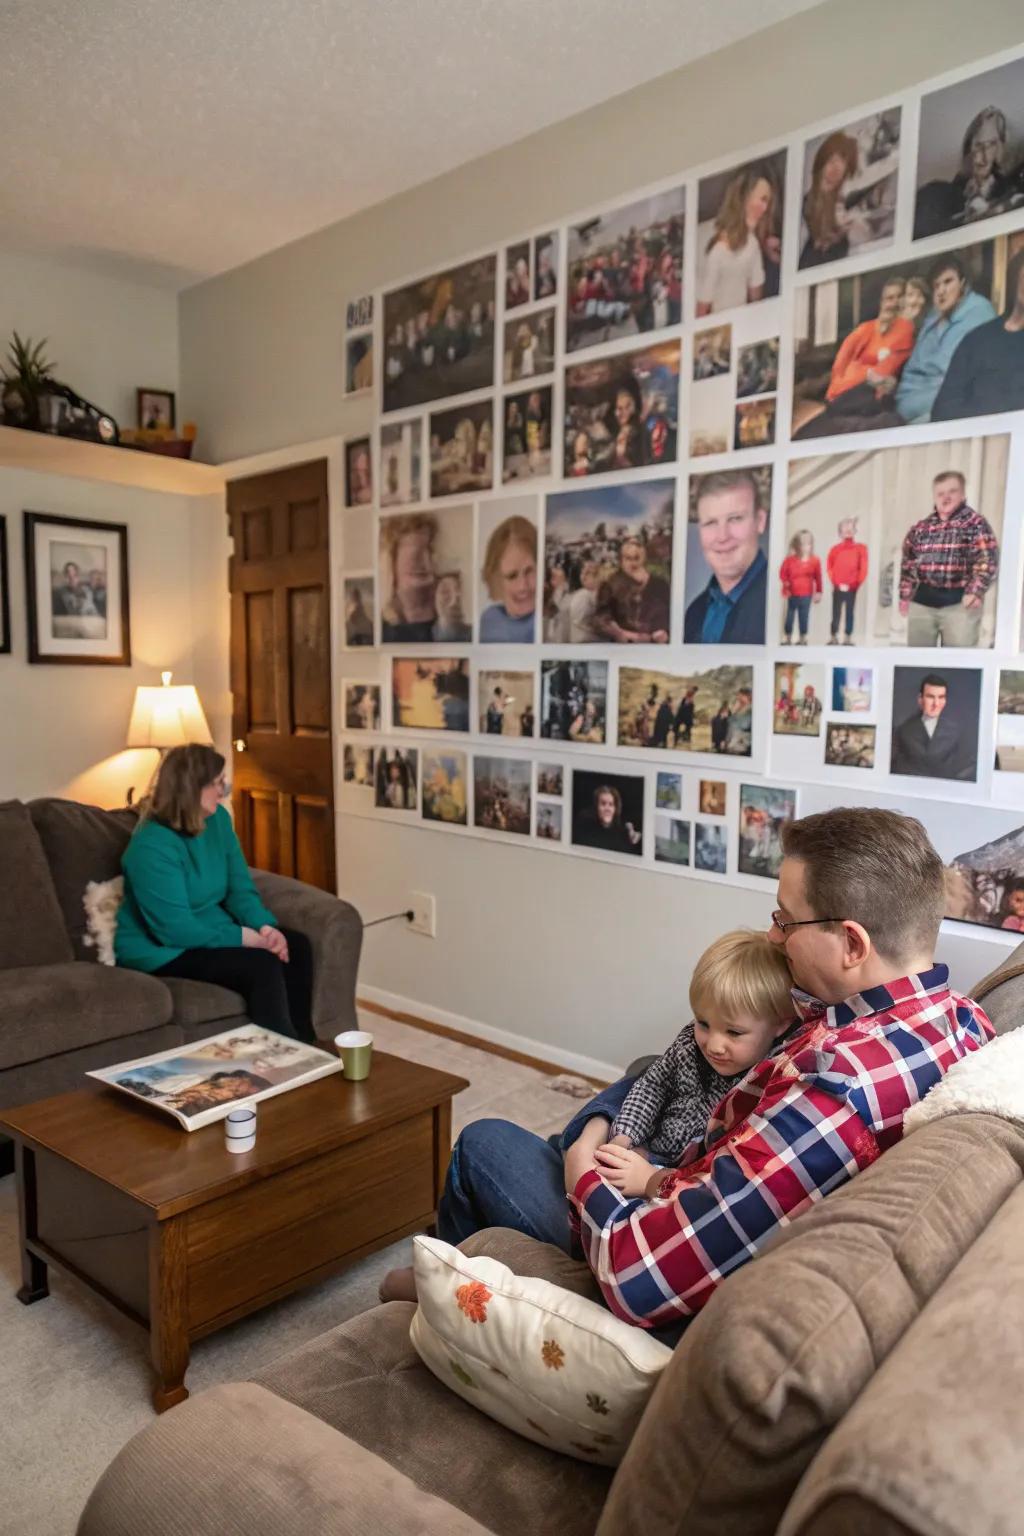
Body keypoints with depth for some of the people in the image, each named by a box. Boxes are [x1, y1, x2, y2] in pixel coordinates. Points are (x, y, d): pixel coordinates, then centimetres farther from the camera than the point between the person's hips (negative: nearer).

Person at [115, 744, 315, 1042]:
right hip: (161, 950, -8)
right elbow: (176, 930, -27)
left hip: (212, 933, 8)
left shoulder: (217, 819, 0)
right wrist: (249, 938, -25)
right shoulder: (152, 846, -25)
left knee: (297, 946, -10)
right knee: (261, 965, -27)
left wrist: (266, 927, -18)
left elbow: (240, 888, 1)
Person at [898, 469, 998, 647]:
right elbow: (908, 563, 15)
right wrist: (905, 596, 11)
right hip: (922, 601, 4)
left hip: (960, 601, -4)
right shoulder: (920, 528, 10)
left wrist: (976, 591, -20)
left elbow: (988, 560, -9)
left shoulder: (976, 523, -2)